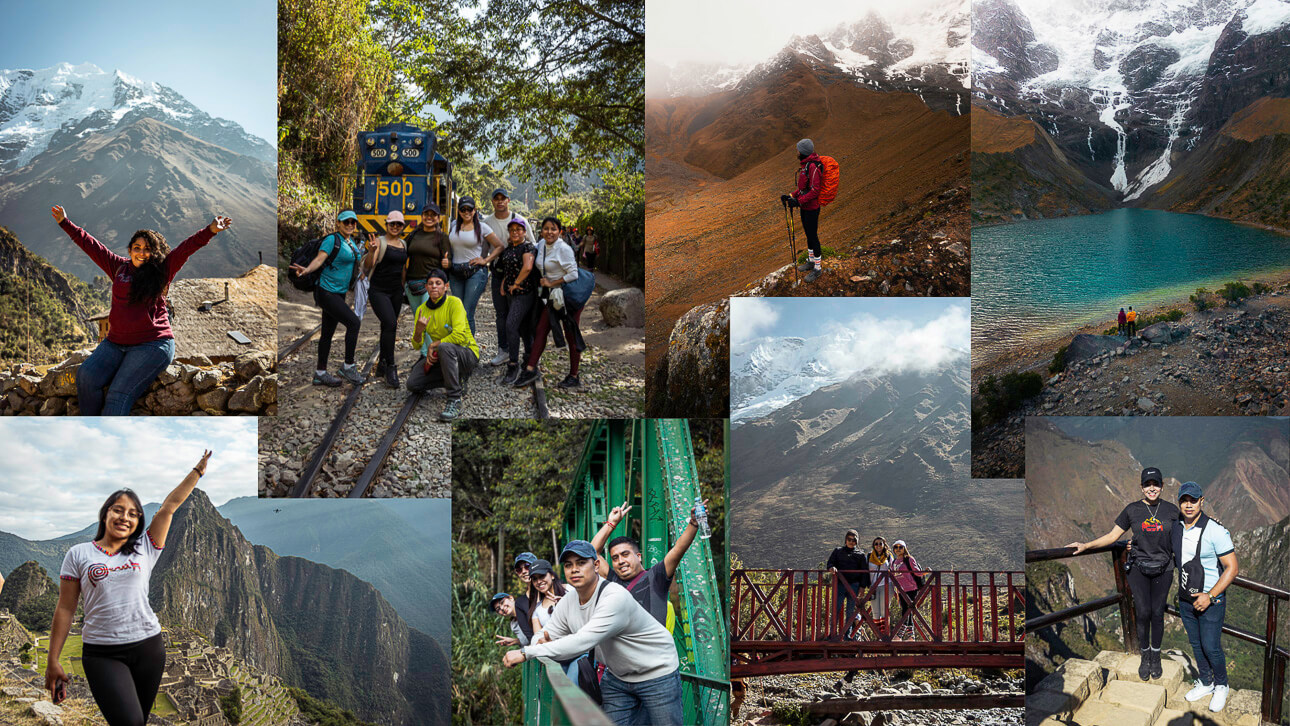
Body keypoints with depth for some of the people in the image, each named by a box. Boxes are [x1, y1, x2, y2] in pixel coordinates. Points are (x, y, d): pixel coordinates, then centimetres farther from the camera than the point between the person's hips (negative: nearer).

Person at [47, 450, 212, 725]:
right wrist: (53, 662, 1)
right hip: (102, 653, -3)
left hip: (148, 647, 3)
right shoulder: (79, 554, 4)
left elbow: (170, 505, 7)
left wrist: (199, 470, 6)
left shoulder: (145, 549, 9)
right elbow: (65, 609, 3)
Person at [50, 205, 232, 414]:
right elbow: (90, 245, 22)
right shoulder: (118, 267, 15)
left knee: (119, 394, -21)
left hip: (152, 346, -5)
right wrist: (65, 223, 27)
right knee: (86, 377, -18)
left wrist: (211, 230, -19)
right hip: (115, 343, 5)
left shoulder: (163, 270, 4)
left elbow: (188, 247, -6)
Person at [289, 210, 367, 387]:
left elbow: (357, 263, 25)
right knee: (354, 323, -15)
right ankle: (348, 367, -5)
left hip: (339, 293, 9)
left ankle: (320, 374, 16)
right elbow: (319, 259, -24)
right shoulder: (332, 239, -12)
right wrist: (306, 270, -40)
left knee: (328, 333, 11)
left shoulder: (352, 242, 12)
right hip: (327, 291, -9)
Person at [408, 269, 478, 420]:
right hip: (439, 357, 7)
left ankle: (455, 401, -32)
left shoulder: (454, 303, -15)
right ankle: (456, 382, 13)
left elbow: (459, 336, -27)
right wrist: (418, 330, -21)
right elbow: (417, 345, 1)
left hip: (468, 354, -7)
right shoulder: (422, 310, 3)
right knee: (413, 384, -8)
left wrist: (433, 345, -18)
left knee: (444, 347, -39)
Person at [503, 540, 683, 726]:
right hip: (617, 676, 7)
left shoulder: (615, 598, -29)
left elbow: (582, 642, -37)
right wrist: (545, 642, -24)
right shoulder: (568, 602, -3)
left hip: (657, 674, -6)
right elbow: (547, 636, 4)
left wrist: (525, 653, -38)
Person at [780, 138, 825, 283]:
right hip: (805, 207, 10)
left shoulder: (813, 167, -23)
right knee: (808, 234, 21)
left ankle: (817, 269, 8)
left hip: (811, 208, -10)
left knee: (813, 236, -1)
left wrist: (799, 201, -29)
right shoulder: (805, 165, 8)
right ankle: (811, 261, 36)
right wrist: (791, 196, 6)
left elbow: (815, 190, -26)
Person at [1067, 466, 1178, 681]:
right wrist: (1085, 546, -3)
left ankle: (1155, 657, 19)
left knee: (1157, 614, 2)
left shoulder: (1172, 510, 2)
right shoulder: (1132, 510, 0)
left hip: (1162, 569, 1)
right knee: (1143, 613, -4)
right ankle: (1144, 656, 13)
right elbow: (1112, 535, 2)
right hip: (1138, 568, -1)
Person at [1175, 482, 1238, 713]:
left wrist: (1210, 596, -22)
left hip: (1211, 601, -6)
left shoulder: (1215, 530, -20)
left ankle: (1221, 687, 24)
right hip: (1186, 599, 6)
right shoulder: (1177, 529, 0)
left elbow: (1233, 568, -18)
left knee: (1211, 648, 1)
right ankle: (1205, 683, 35)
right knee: (1196, 645, 17)